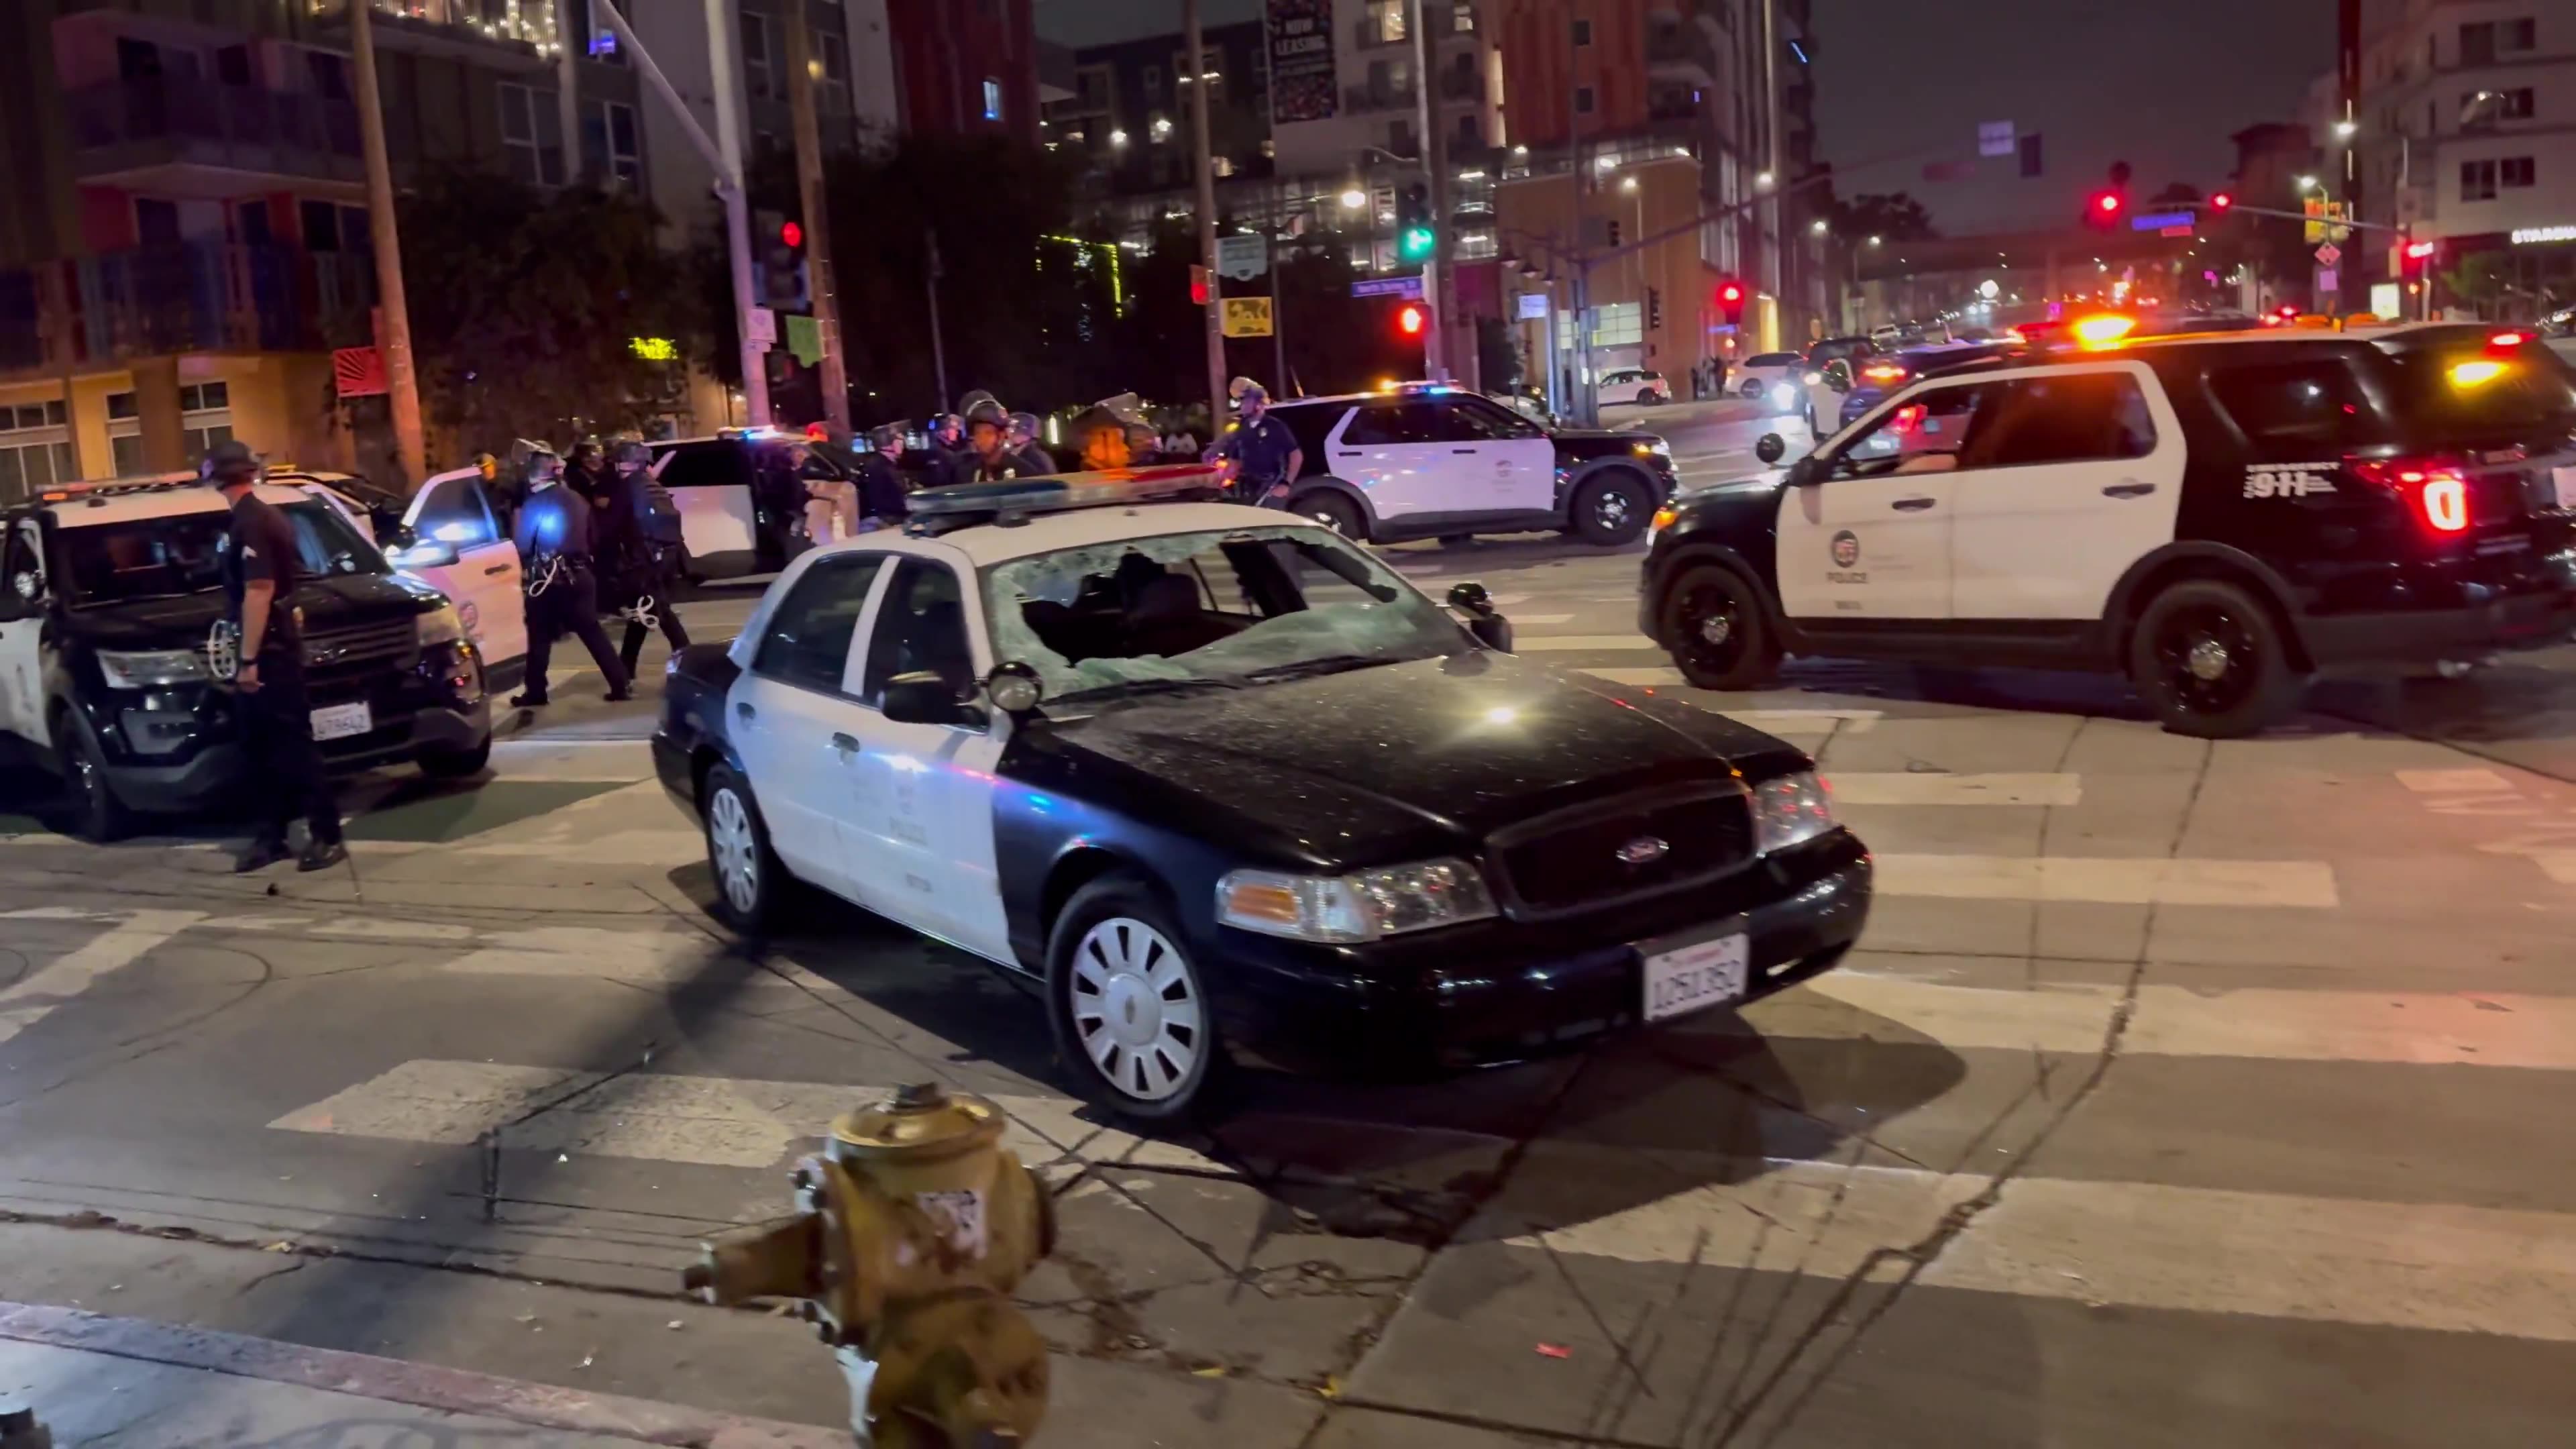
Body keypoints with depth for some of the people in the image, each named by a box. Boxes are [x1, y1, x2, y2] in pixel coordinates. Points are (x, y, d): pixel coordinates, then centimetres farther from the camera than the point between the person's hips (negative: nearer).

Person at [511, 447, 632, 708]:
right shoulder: (577, 500, 9)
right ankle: (620, 686, 1)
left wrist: (525, 567, 13)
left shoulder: (534, 503, -9)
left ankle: (535, 693, 11)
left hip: (549, 579, -5)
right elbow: (591, 538, 15)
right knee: (592, 632, 7)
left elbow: (524, 545, -5)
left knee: (540, 637, 6)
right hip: (580, 575, 5)